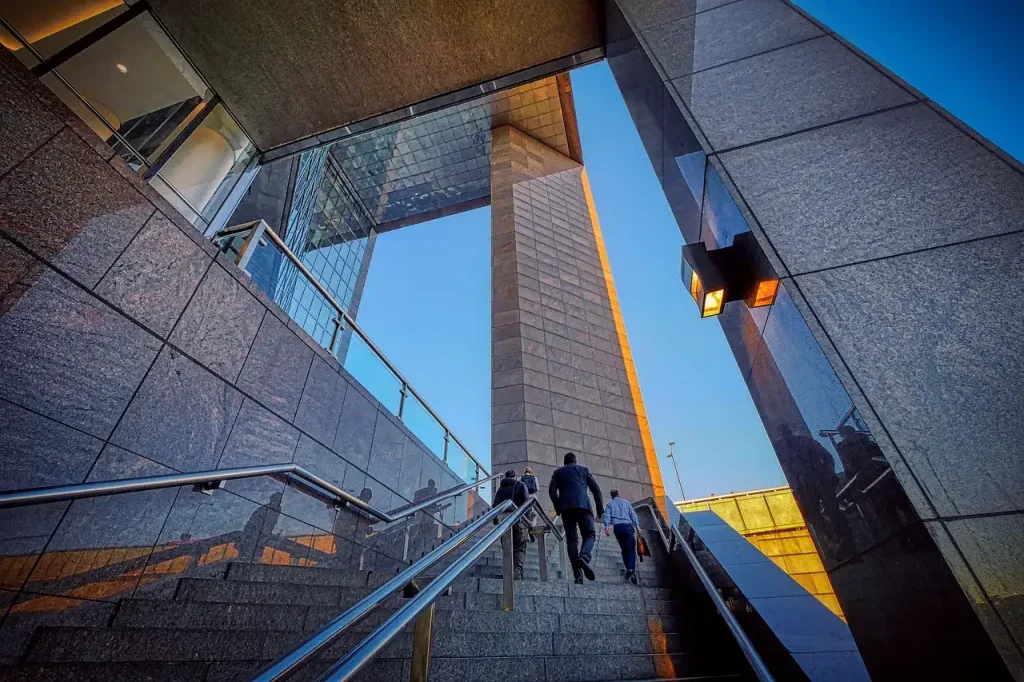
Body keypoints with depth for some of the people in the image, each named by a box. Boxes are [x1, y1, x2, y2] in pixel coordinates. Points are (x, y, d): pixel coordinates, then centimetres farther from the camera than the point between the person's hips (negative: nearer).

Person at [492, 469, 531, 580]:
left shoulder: (500, 489, 19)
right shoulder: (520, 485, 10)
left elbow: (495, 505, 10)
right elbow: (527, 502, 1)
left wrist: (496, 520, 14)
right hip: (519, 521, -3)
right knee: (520, 549, 0)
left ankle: (510, 574, 1)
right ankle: (518, 570, -21)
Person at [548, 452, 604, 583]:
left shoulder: (558, 472, 22)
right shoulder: (583, 469, 21)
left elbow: (552, 490, 7)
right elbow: (596, 488, 12)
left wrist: (558, 508, 10)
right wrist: (600, 508, 14)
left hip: (566, 507, 1)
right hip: (583, 505, -1)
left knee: (571, 539, 5)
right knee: (589, 535, 6)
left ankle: (578, 575, -3)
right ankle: (584, 557, -24)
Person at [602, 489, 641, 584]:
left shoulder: (610, 504, 17)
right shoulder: (626, 502, 18)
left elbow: (607, 516, 3)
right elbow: (633, 514, 8)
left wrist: (606, 527, -7)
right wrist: (637, 526, 4)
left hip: (617, 527, 1)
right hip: (627, 525, -1)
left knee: (624, 549, 14)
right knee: (631, 548, -2)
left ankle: (628, 569, 2)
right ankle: (632, 569, -20)